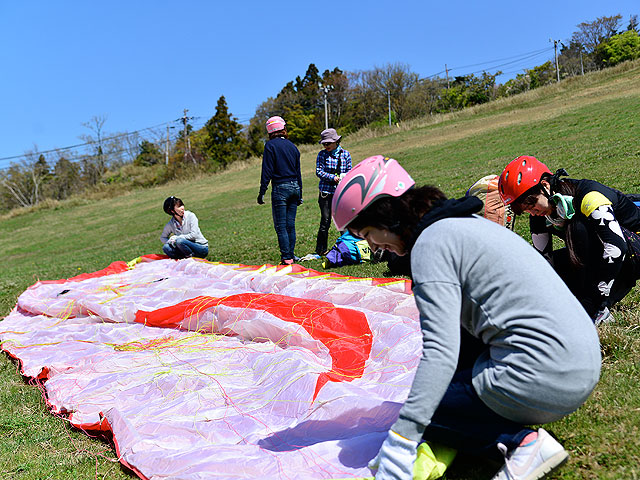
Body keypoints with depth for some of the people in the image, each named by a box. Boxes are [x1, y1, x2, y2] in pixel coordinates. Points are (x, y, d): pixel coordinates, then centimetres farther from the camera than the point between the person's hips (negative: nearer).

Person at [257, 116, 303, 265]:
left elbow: (267, 171, -10)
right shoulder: (292, 146, 12)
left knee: (281, 226, -3)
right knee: (291, 225, 10)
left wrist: (262, 192, -7)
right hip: (294, 187, 6)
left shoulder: (270, 145, -5)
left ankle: (286, 258, -5)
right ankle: (291, 255, 13)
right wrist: (299, 194, 22)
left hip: (280, 188, -6)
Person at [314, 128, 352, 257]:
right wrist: (332, 177, -15)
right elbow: (318, 171, -3)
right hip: (326, 192, -1)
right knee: (325, 221, -3)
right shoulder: (322, 154, 3)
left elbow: (349, 172, 8)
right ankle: (321, 250, 8)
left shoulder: (345, 154, 6)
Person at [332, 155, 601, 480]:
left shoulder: (431, 242, -13)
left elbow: (440, 353, -21)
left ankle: (522, 441, -9)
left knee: (419, 412, 4)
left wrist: (400, 441, -20)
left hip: (543, 381, -10)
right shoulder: (463, 221, 15)